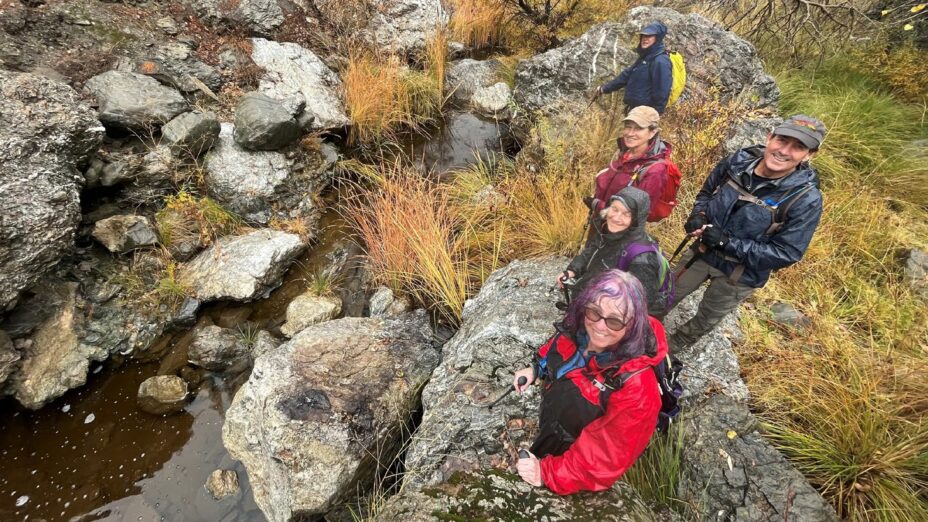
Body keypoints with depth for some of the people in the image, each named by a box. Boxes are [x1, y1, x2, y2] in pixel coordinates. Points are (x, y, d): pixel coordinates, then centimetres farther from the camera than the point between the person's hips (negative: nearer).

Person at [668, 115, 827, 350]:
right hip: (703, 251, 3)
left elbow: (786, 254, -22)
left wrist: (727, 242, -30)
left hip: (740, 275, -3)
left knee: (705, 321, 21)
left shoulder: (806, 199, -25)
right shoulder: (738, 162, -14)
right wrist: (699, 215, -18)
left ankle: (671, 347, 48)